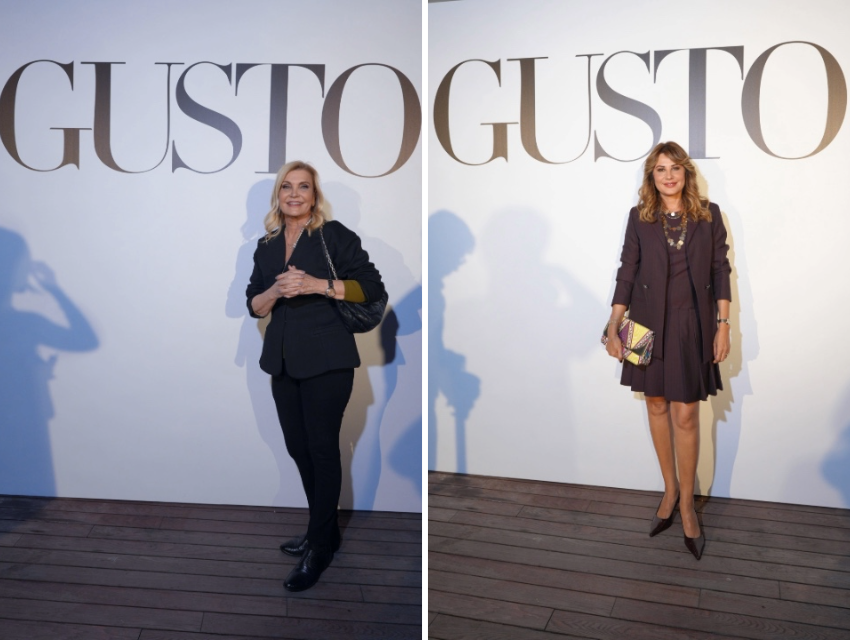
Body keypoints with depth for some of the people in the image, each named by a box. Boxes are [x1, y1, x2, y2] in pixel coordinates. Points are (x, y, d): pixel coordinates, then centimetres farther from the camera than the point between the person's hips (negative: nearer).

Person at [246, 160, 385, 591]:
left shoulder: (334, 235, -4)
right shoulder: (266, 246, 13)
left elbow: (372, 287, -9)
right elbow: (253, 306, 12)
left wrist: (317, 285, -19)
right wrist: (276, 290, -10)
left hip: (326, 361, -6)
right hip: (283, 362, 6)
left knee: (322, 449, -1)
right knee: (298, 448, 11)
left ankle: (319, 548, 11)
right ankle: (324, 531, 28)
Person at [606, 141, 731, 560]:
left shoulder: (708, 214, 2)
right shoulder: (639, 216, 2)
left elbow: (721, 270, 3)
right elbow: (627, 272, 1)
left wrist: (723, 325, -3)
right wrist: (613, 327, -4)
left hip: (692, 325, -1)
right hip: (650, 324, 1)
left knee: (686, 415, -1)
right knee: (657, 406, 10)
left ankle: (687, 503, 16)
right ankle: (670, 489, 28)